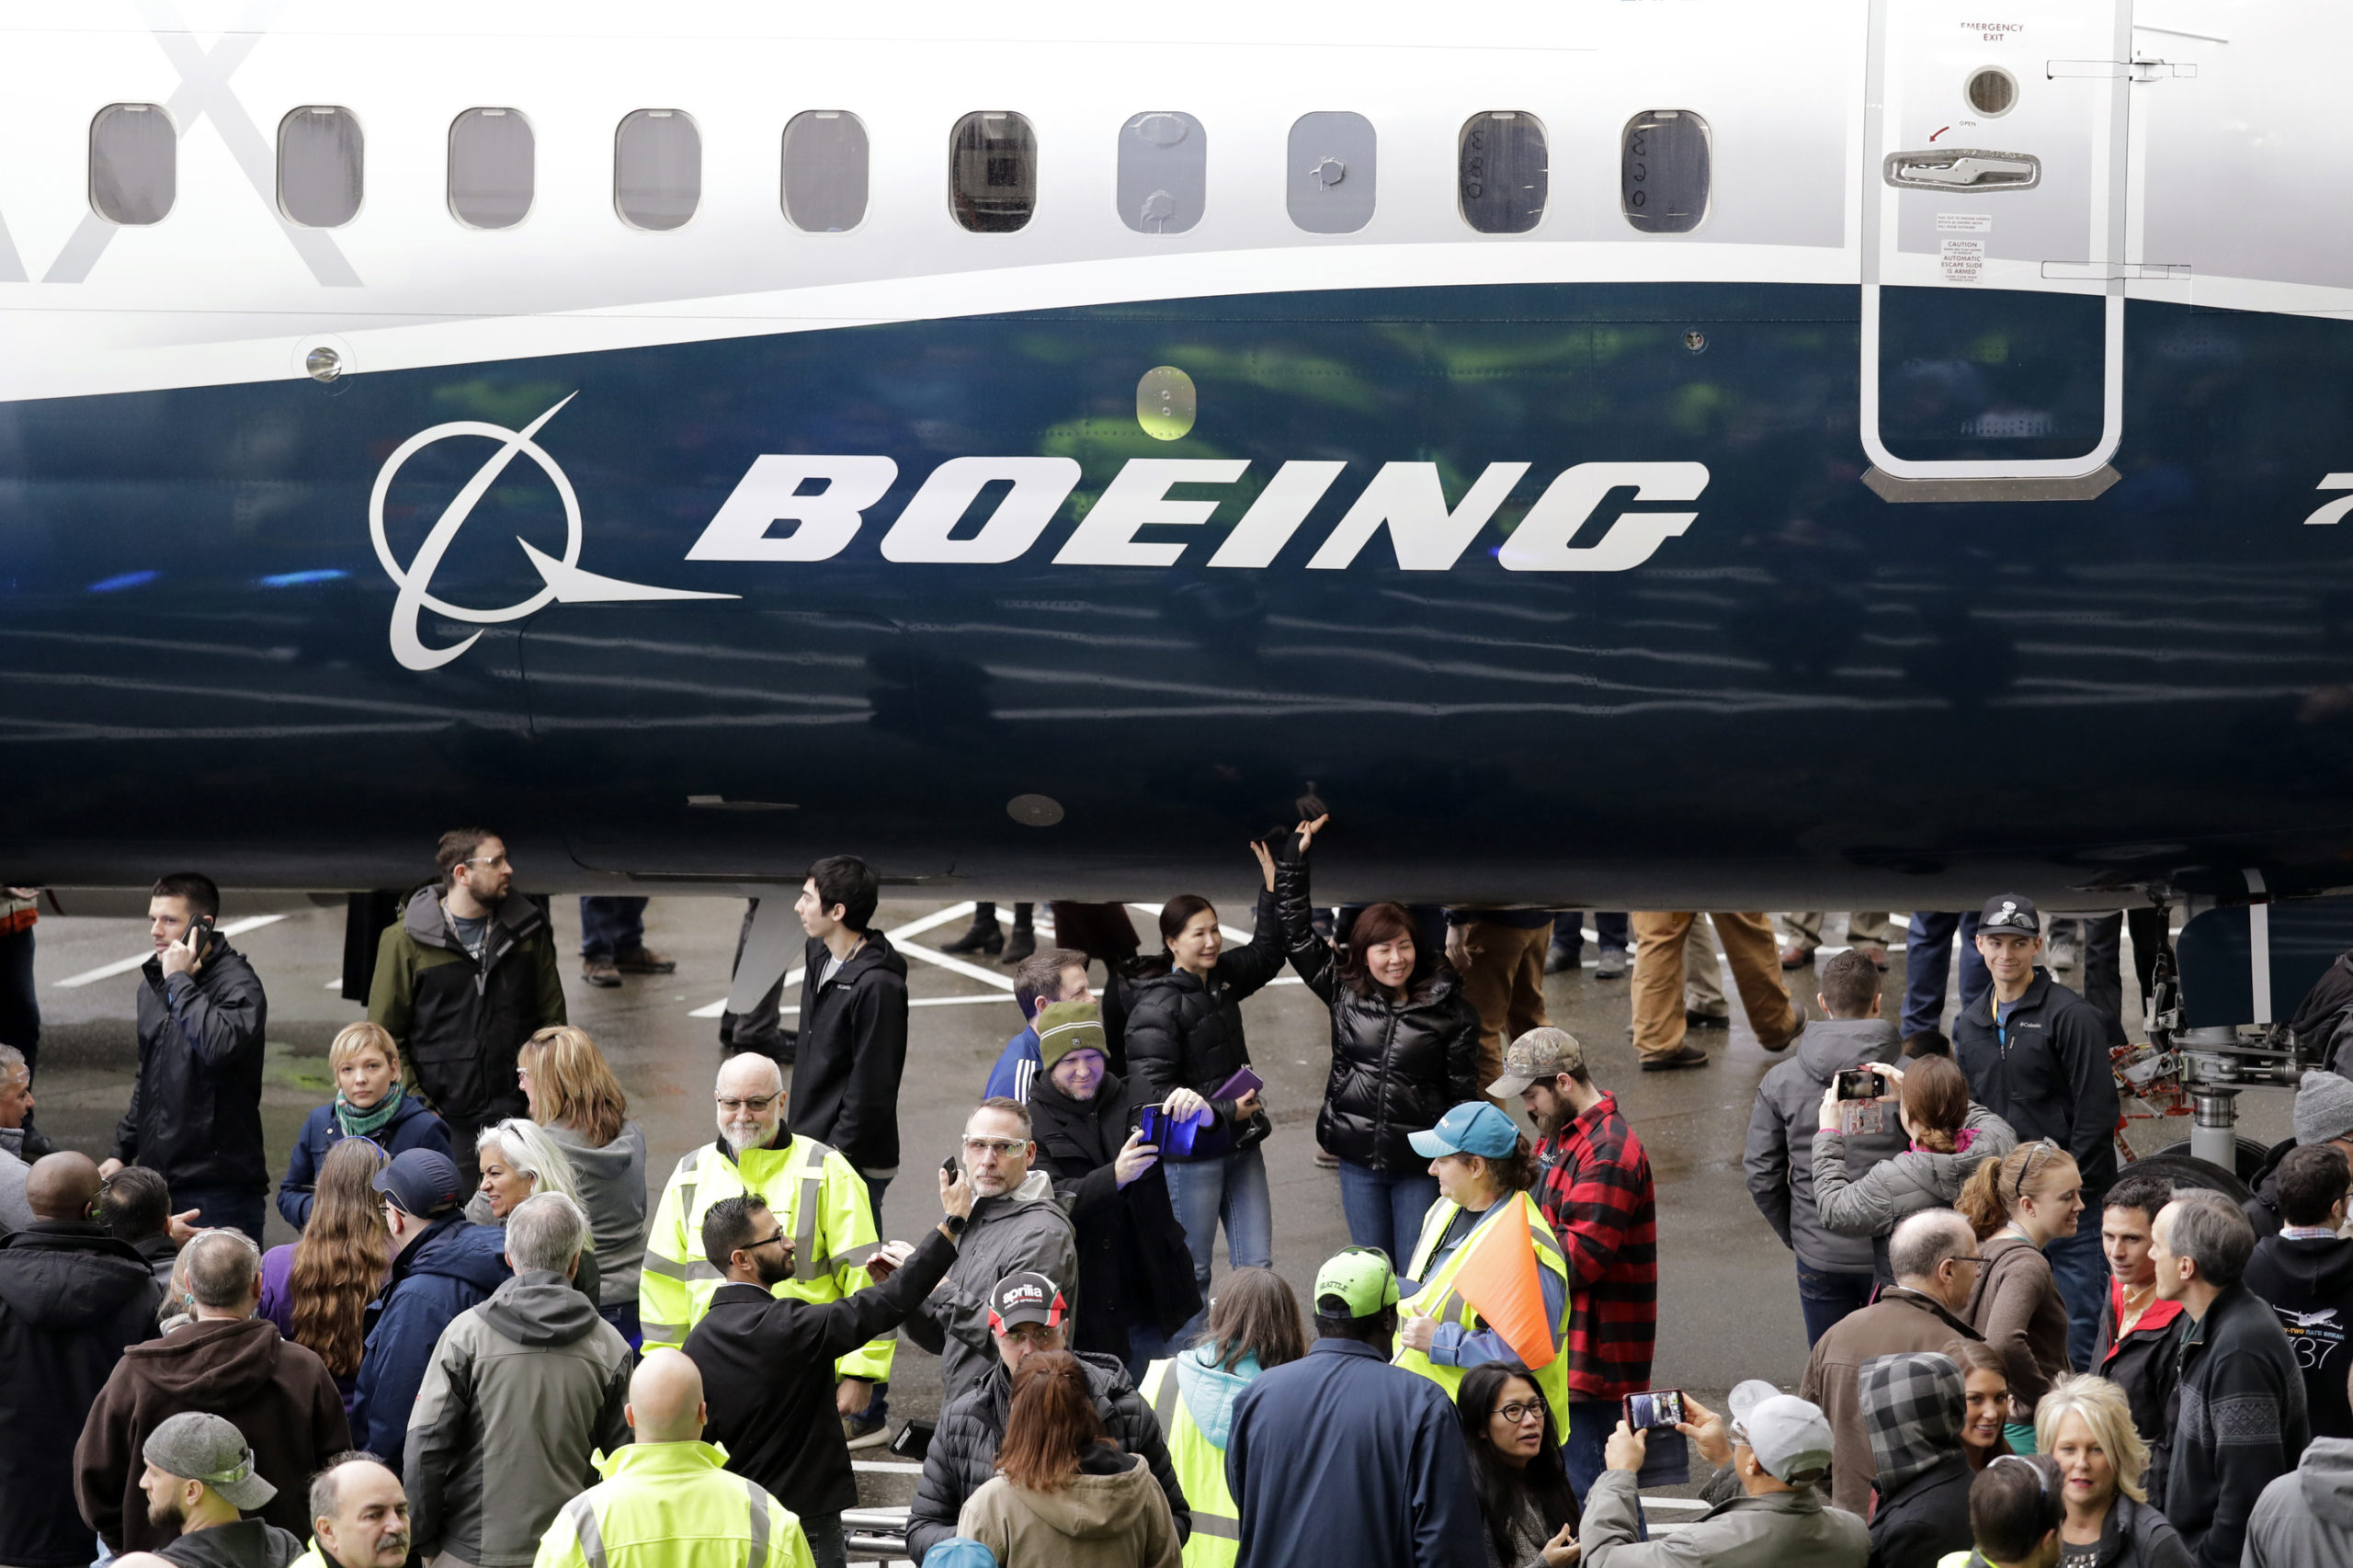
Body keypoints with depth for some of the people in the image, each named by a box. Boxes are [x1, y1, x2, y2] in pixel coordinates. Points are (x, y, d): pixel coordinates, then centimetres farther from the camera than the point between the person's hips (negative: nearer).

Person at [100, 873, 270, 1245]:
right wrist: (122, 1151, 21)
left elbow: (219, 1044, -33)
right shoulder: (153, 983, 15)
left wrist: (179, 981, -21)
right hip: (157, 1178, 7)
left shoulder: (238, 983, -10)